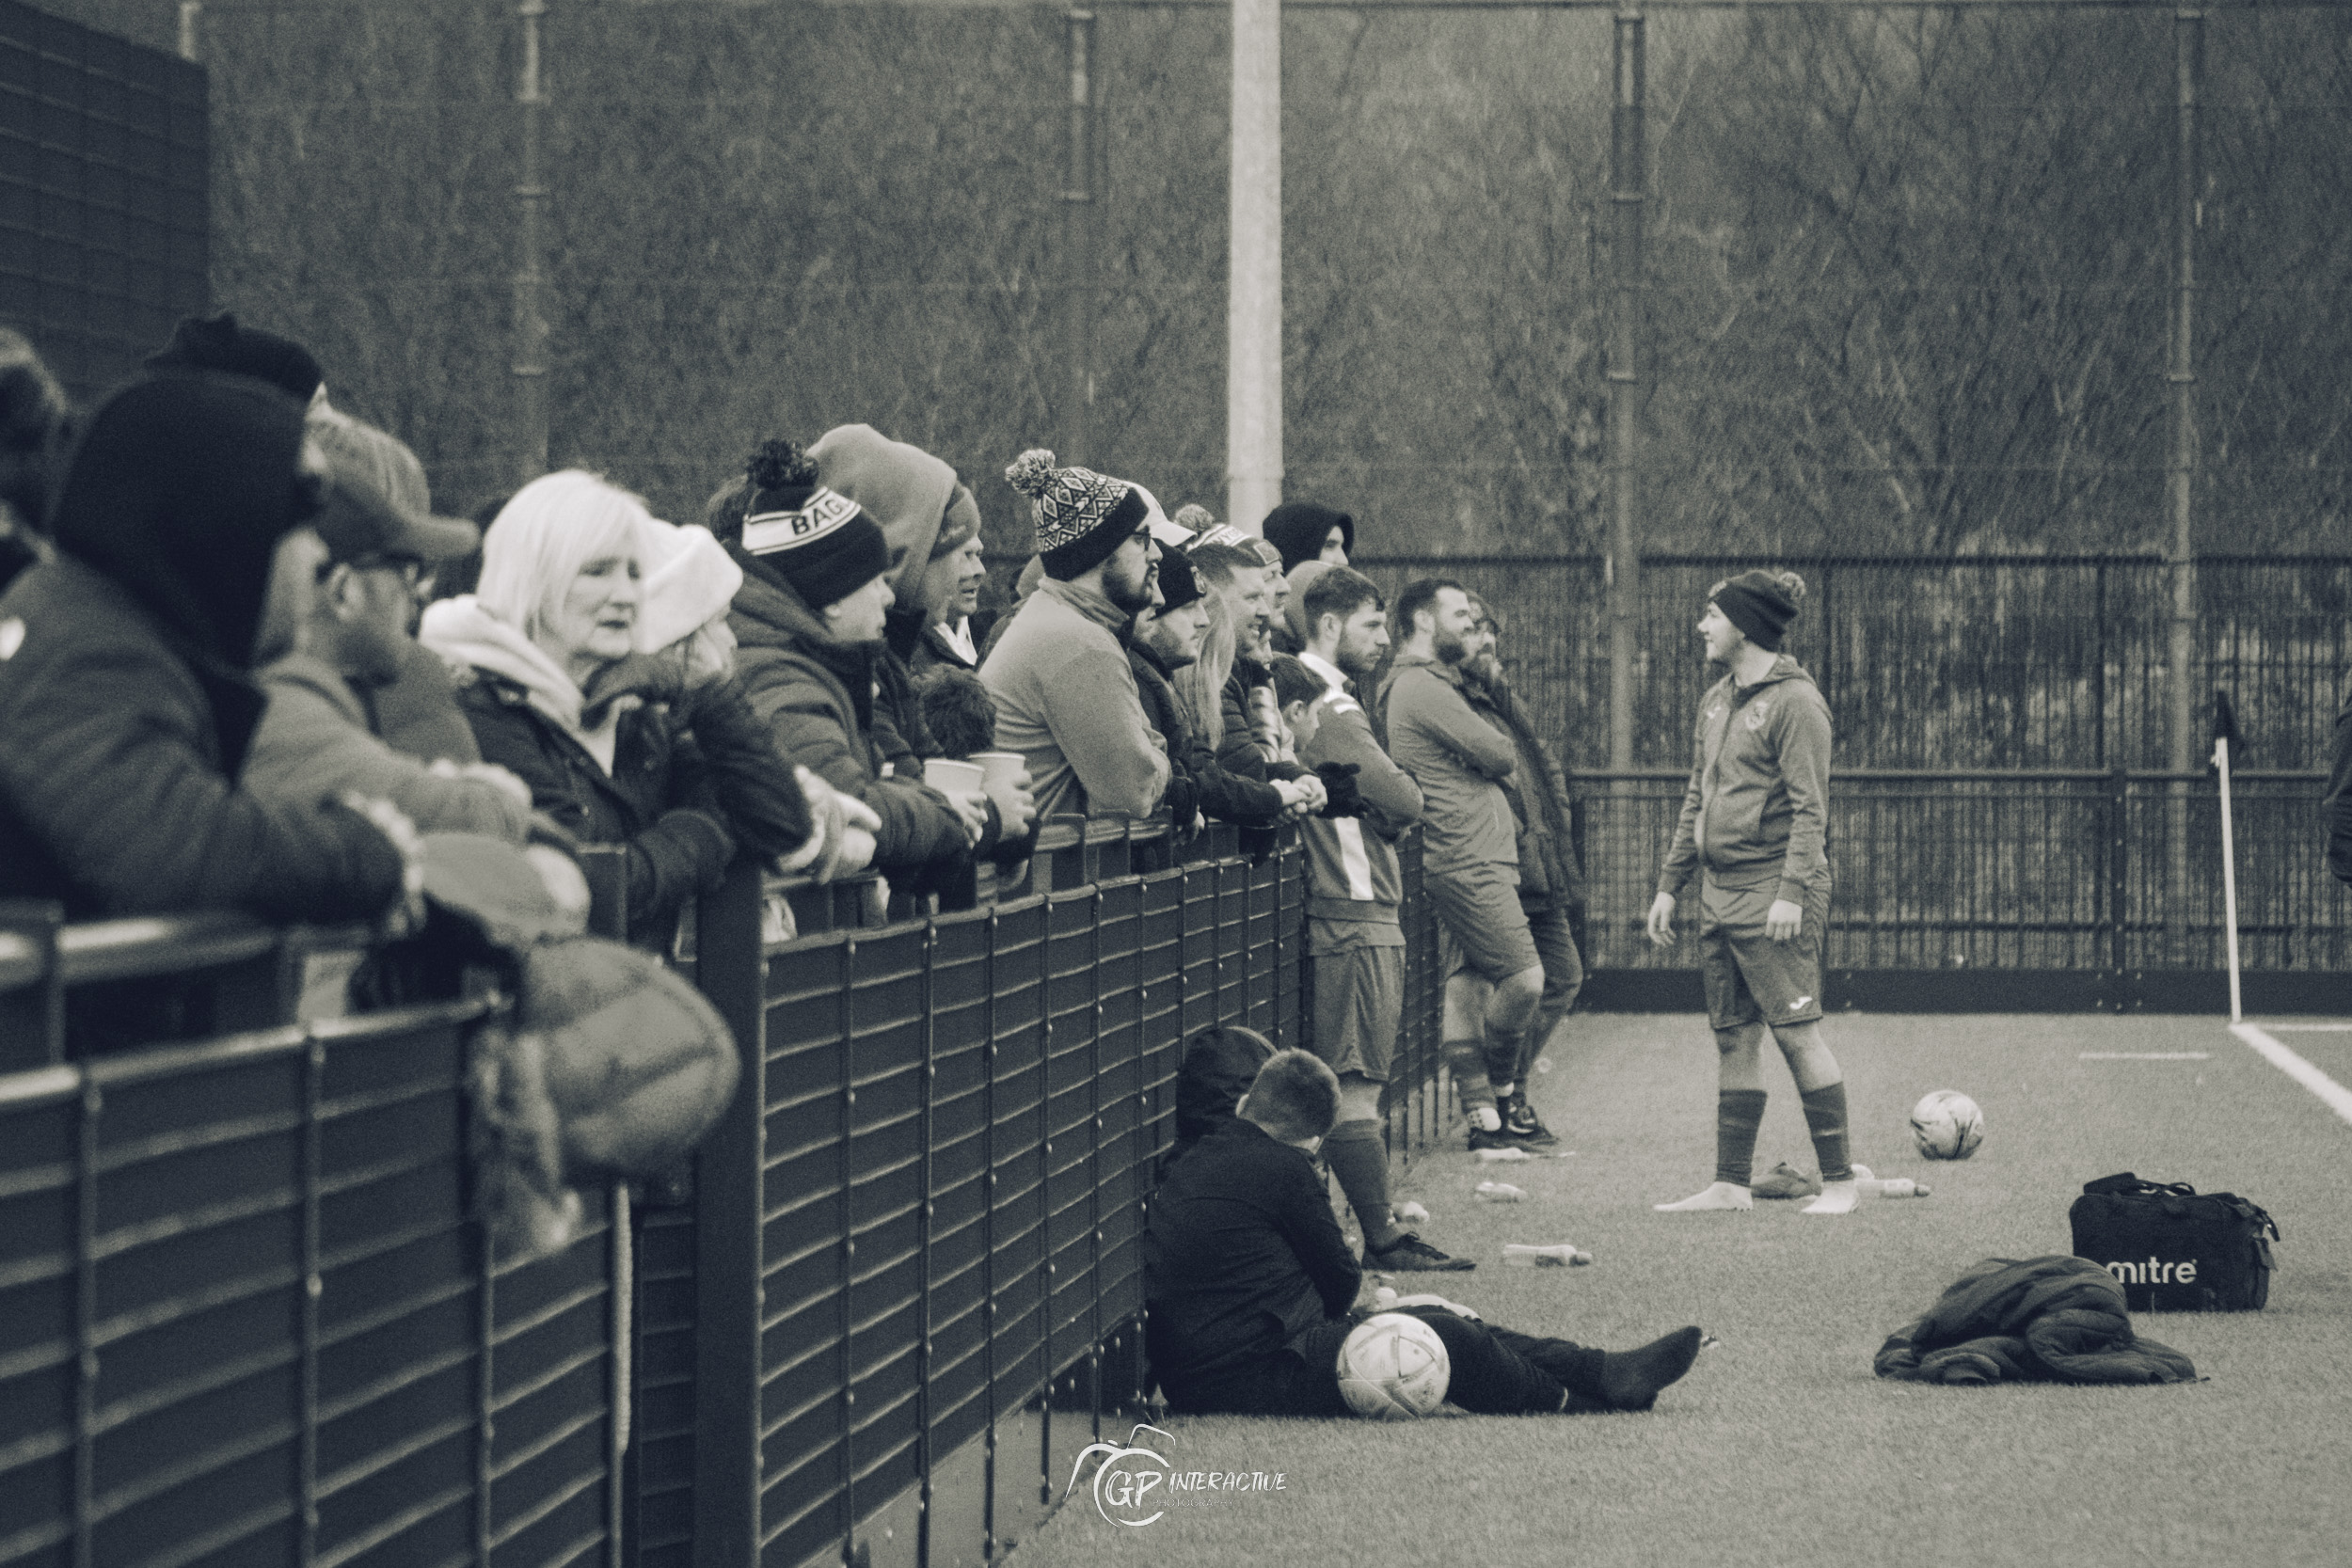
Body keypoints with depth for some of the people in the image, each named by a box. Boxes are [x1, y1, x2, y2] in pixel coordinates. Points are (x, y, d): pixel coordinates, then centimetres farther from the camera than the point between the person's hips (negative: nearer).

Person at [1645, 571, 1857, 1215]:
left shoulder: (1794, 701, -10)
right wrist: (1670, 883, 17)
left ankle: (1839, 1179, -2)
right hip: (1720, 891, 8)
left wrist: (1792, 891, -22)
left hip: (1773, 893, -8)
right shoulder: (1717, 700, 15)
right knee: (1733, 1039, 9)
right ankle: (1731, 1184, 12)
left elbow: (1809, 808, -15)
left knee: (1796, 1031, -7)